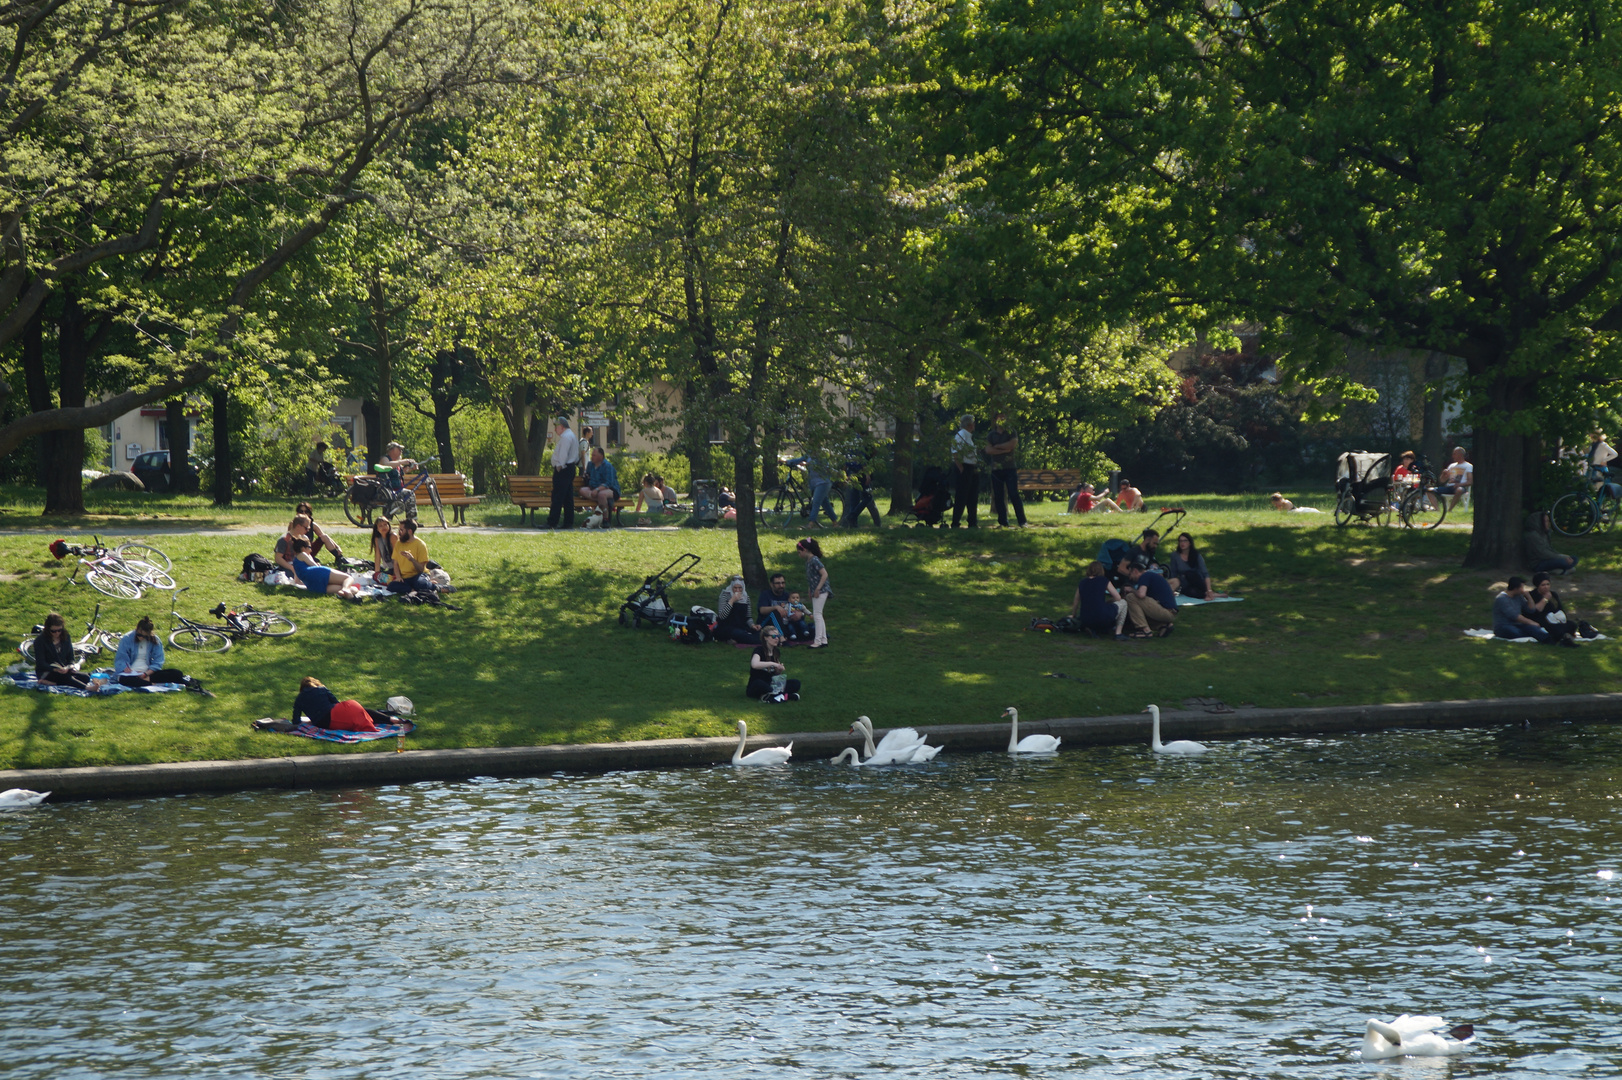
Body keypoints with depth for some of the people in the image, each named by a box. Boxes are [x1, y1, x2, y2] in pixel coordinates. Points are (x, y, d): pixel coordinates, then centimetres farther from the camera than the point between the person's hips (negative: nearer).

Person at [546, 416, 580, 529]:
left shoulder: (566, 437, -13)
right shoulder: (572, 436, 19)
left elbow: (563, 454, -21)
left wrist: (559, 467, -18)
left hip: (562, 470, -11)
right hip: (570, 468, 11)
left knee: (557, 498, -10)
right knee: (568, 498, 9)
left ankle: (552, 523, -11)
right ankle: (568, 523, 9)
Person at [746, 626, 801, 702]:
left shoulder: (776, 652, 8)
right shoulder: (759, 650, -12)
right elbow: (754, 664, -34)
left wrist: (780, 669, -8)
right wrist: (772, 664, -33)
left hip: (770, 685, 7)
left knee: (796, 683, -12)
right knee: (758, 683, -43)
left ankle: (768, 696, -29)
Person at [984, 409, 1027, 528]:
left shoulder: (1011, 432, 7)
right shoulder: (991, 435, 12)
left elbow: (1012, 444, -11)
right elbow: (988, 450, -2)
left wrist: (997, 446, -4)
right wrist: (1004, 450, -11)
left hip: (1010, 468, -3)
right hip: (996, 469, 3)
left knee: (1014, 495, -9)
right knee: (998, 497, 1)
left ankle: (1022, 521, -8)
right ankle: (1003, 521, 7)